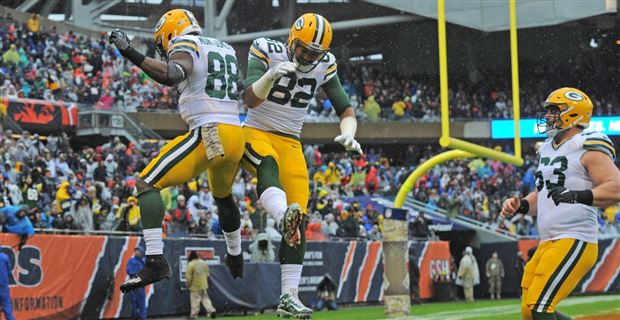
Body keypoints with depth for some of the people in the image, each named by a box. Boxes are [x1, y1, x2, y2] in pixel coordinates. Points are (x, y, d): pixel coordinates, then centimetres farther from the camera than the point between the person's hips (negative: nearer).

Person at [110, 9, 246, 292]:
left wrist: (130, 53, -20)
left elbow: (171, 75, -22)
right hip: (236, 138, 8)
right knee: (222, 195, 34)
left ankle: (156, 260, -20)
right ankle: (235, 258, 51)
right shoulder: (225, 49, 22)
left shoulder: (185, 45, -1)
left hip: (209, 135, -8)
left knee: (147, 183, -6)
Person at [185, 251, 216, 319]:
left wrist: (188, 284, 1)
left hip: (195, 286, -6)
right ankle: (211, 310, 4)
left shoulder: (190, 264, -15)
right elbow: (207, 274, 12)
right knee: (205, 298, 13)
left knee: (195, 300, -2)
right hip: (204, 285, 6)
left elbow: (188, 276, -13)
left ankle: (193, 314, 0)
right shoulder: (203, 262, 5)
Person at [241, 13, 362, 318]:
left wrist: (348, 133, -19)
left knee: (298, 220, -7)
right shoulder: (266, 51, -11)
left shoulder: (324, 66, 1)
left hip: (290, 144, 4)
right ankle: (283, 217, -69)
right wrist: (271, 75, -41)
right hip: (256, 133, -4)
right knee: (268, 165, -40)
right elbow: (251, 100, -22)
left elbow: (346, 109, 4)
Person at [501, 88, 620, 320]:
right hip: (548, 244, 10)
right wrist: (520, 205, 8)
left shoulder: (587, 150, -9)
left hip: (575, 242, -10)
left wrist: (579, 195, -33)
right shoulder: (548, 150, 19)